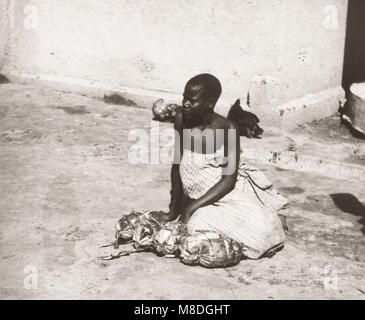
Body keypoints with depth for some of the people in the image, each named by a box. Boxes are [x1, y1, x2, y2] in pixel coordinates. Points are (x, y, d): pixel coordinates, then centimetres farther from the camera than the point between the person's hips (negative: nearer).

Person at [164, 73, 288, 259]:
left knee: (261, 233, -22)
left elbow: (228, 180, -17)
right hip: (199, 199, 4)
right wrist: (174, 207, 5)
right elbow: (177, 165, 5)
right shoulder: (181, 120, -7)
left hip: (228, 193, -4)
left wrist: (191, 208, -22)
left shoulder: (227, 129, -19)